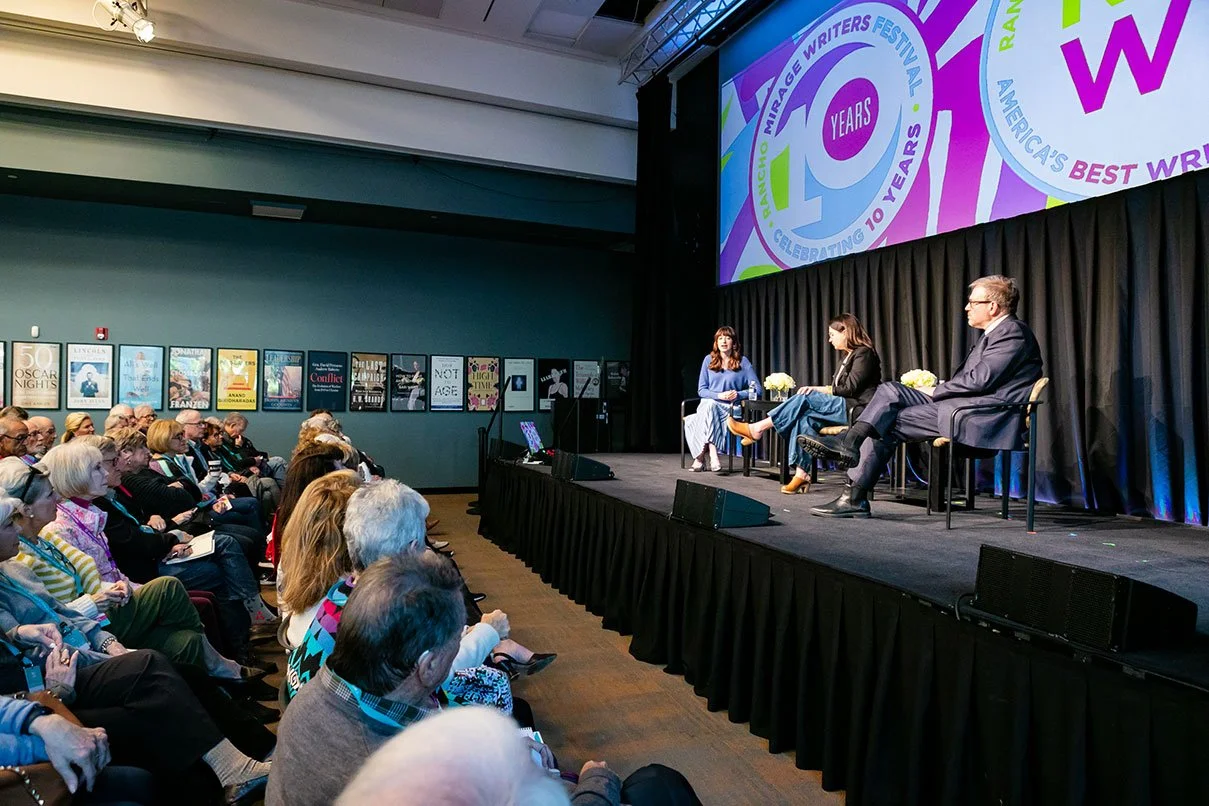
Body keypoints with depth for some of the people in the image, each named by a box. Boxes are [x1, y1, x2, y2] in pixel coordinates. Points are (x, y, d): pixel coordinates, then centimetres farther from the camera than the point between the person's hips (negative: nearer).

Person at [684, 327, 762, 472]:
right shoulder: (709, 360, 9)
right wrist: (719, 395, -13)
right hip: (707, 405, 2)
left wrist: (738, 394, -16)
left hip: (729, 408, -2)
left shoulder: (742, 362, 4)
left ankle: (700, 457, -28)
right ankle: (712, 454, -40)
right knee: (709, 404, -37)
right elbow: (701, 390, 5)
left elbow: (758, 390, 1)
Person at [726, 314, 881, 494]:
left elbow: (850, 388, -14)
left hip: (858, 410, -8)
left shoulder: (864, 353, -6)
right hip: (845, 408, 8)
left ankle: (757, 429, -18)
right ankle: (801, 475, -24)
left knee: (806, 398, -21)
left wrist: (821, 390, -7)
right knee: (805, 419, -18)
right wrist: (818, 391, -2)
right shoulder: (848, 357, 22)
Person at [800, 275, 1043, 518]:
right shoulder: (997, 332, 24)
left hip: (980, 419, -9)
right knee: (890, 391, -3)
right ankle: (848, 444, -10)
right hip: (963, 406, 9)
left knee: (890, 419, -16)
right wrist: (937, 390, 5)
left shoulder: (1012, 332, -8)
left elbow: (980, 379, -18)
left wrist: (935, 391, -7)